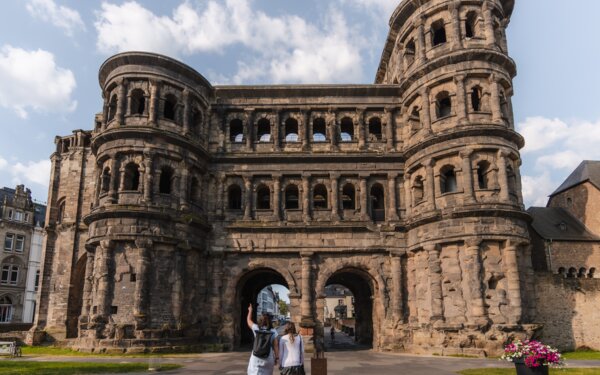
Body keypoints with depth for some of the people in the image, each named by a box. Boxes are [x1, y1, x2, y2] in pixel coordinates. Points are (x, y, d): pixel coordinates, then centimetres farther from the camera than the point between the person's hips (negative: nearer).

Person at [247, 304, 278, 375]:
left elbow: (248, 321, 18)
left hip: (256, 358, -1)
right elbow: (275, 346, -3)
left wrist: (250, 311, 33)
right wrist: (276, 357, 6)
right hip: (268, 358, 1)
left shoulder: (256, 328, -1)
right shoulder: (273, 331, -2)